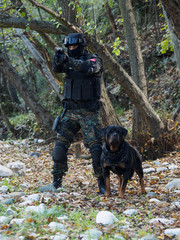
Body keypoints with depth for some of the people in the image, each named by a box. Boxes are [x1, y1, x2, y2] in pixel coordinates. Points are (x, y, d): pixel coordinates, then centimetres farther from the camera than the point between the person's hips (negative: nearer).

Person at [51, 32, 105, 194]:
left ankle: (102, 182, -3)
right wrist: (58, 60, -24)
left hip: (89, 112, -5)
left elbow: (88, 68, -25)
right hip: (70, 111, 5)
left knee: (95, 147, -10)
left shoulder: (94, 60, -3)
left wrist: (69, 60, -34)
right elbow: (57, 69, -2)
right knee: (60, 144, 0)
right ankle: (57, 179, 9)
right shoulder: (70, 61, 15)